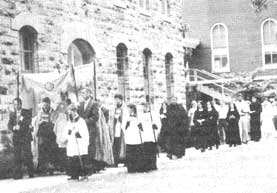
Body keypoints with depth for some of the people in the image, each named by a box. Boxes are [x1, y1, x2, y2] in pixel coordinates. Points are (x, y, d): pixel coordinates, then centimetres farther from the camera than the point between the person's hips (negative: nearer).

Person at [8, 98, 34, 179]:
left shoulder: (27, 112, 2)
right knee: (17, 157, 0)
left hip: (25, 137, -3)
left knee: (27, 156, -7)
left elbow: (28, 123, -9)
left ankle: (31, 173, 5)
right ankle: (18, 174, 5)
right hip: (16, 138, 3)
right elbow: (9, 125, 7)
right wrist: (13, 128, -15)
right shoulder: (12, 114, 13)